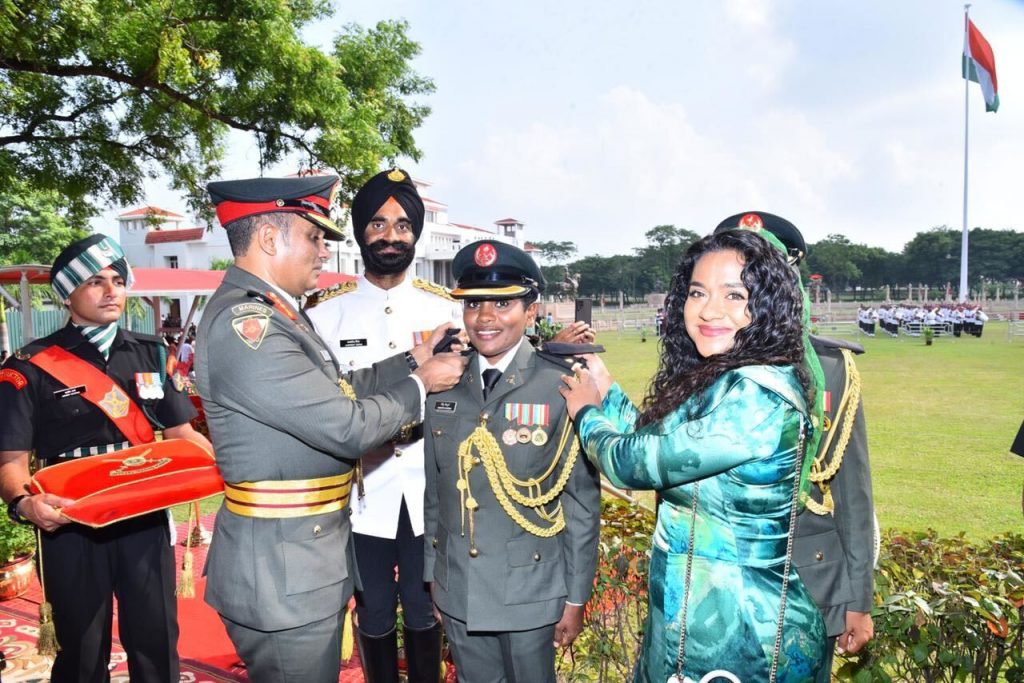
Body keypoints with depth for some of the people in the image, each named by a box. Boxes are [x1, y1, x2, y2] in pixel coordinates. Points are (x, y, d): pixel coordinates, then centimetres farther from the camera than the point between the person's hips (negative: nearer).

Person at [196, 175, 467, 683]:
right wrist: (420, 385, -9)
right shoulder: (244, 324, -23)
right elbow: (348, 426, -24)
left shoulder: (270, 312, 9)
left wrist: (411, 362, 5)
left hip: (309, 555, 10)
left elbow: (337, 391, 11)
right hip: (280, 570, -10)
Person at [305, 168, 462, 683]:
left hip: (427, 491, 1)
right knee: (375, 617, 15)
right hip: (362, 493, 0)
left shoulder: (444, 309, 1)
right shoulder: (327, 312, -2)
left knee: (423, 614, 16)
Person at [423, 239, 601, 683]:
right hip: (458, 592, 4)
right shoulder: (443, 388, -2)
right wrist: (433, 575, 10)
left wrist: (576, 597, -5)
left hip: (530, 593, -3)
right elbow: (435, 491, 6)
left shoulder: (560, 389, -14)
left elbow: (582, 500, -9)